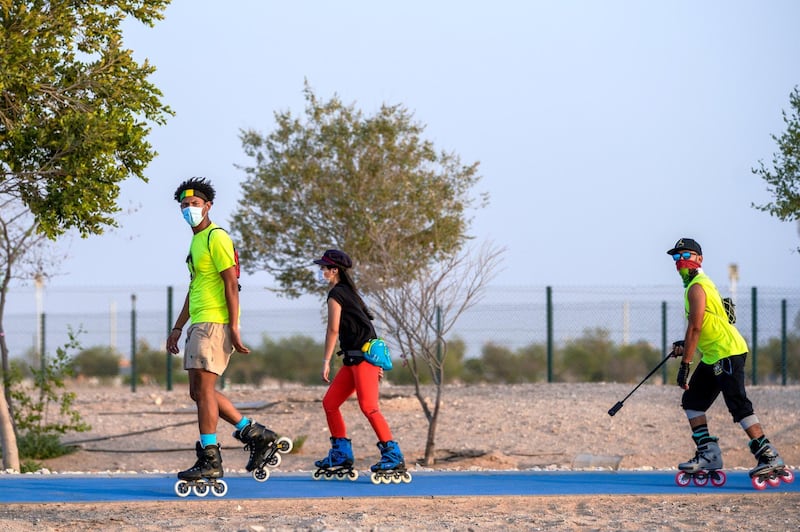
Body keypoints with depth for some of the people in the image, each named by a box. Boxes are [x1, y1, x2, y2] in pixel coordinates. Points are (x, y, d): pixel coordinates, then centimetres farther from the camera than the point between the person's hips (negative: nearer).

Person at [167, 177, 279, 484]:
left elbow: (231, 283, -15)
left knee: (202, 388, -12)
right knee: (199, 392, 10)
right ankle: (256, 434, 16)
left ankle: (210, 460, -10)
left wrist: (234, 328, -20)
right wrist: (178, 328, 25)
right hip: (199, 323, 10)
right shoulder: (196, 241, 21)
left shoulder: (216, 238, -9)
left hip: (214, 323, -10)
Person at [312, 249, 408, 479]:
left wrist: (326, 362, -11)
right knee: (329, 402, 11)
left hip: (363, 356, -10)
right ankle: (342, 454, 16)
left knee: (368, 407, -16)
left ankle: (393, 456, -18)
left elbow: (333, 330, -13)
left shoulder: (335, 294, -8)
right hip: (354, 358, 10)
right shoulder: (349, 292, 19)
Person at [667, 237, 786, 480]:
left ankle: (768, 455, -16)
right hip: (713, 356, 11)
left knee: (738, 406, -15)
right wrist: (685, 345, 14)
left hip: (727, 352, -11)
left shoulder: (697, 287, -13)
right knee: (692, 401, 11)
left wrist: (685, 364, -19)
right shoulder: (695, 284, 18)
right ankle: (709, 454, 8)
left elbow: (695, 328, -19)